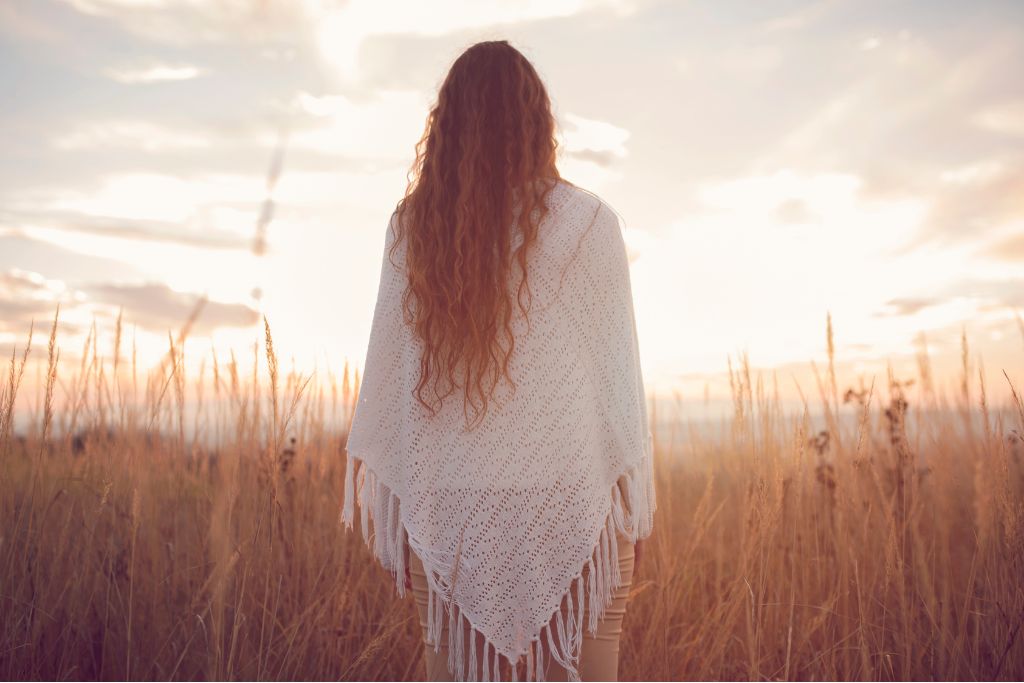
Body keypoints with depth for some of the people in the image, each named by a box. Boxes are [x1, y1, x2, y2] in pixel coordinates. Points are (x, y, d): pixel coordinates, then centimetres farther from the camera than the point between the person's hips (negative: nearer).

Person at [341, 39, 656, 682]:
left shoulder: (412, 224, 0)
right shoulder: (587, 220, -7)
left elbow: (388, 359, 2)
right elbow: (615, 364, -3)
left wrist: (376, 493, 12)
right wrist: (635, 496, 8)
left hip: (446, 505, 3)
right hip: (567, 502, -2)